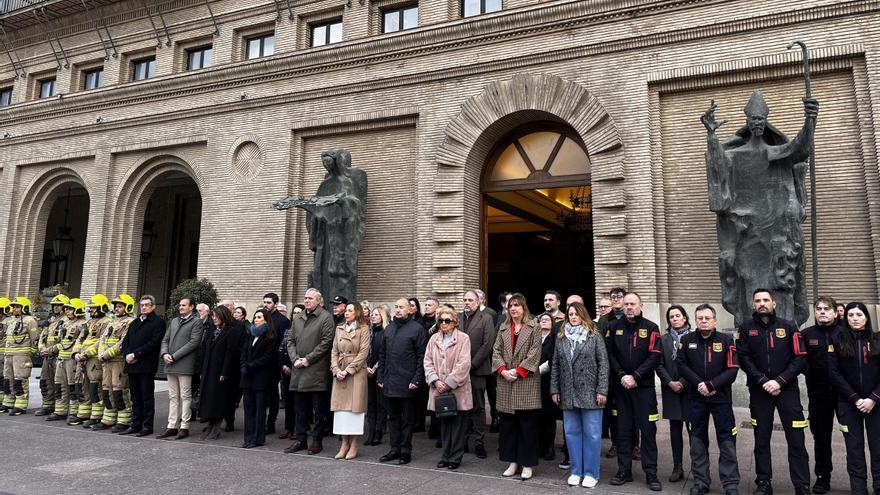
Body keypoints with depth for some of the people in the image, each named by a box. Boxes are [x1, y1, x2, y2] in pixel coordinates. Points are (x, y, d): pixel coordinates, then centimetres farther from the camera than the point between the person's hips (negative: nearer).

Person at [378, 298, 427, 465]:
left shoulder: (417, 329, -6)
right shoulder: (388, 329, 13)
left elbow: (422, 356, -9)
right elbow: (382, 355, 16)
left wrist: (416, 380, -14)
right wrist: (380, 377, 10)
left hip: (408, 382, -6)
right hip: (390, 382, 6)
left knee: (408, 418, 5)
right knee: (393, 417, 13)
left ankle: (406, 451, 14)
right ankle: (395, 448, 23)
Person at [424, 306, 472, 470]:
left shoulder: (463, 338, -3)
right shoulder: (434, 339, 10)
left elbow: (463, 364, -11)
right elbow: (428, 362, 7)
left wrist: (449, 383, -14)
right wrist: (435, 380, -7)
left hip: (458, 390, -4)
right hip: (439, 389, 4)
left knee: (458, 425, 2)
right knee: (444, 423, 10)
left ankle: (455, 458, 13)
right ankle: (446, 456, 21)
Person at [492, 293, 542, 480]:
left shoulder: (534, 327, 0)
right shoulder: (503, 328, 12)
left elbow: (534, 353, -8)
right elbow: (496, 352, 7)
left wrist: (518, 371, -15)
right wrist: (503, 370, -8)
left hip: (526, 382, -4)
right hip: (506, 383, 4)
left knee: (527, 424, 1)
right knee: (507, 423, 8)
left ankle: (527, 464, 12)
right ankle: (513, 461, 19)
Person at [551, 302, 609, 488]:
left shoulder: (594, 336, -2)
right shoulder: (561, 337, 9)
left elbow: (603, 363, -5)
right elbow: (555, 365, 10)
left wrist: (602, 390, -11)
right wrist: (554, 389, 5)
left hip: (589, 392, -3)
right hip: (568, 394, 4)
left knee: (591, 434, 3)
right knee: (572, 432, 10)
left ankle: (591, 473, 15)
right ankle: (576, 471, 21)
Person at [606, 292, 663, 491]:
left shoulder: (651, 328, -2)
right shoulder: (614, 327, 5)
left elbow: (655, 356, -8)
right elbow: (609, 354, 1)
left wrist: (635, 376, -13)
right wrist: (621, 376, -11)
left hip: (644, 386, -2)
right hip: (621, 386, 2)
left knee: (648, 429, 1)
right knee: (623, 429, 8)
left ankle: (651, 473, 10)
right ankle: (624, 471, 18)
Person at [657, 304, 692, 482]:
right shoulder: (664, 339, 9)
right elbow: (659, 364, 4)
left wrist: (683, 382, -11)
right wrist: (670, 382, -7)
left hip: (690, 389, -3)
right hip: (670, 389, 3)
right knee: (675, 429, 6)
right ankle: (677, 467, 13)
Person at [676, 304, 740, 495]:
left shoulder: (727, 340, -4)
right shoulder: (686, 340, 2)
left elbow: (732, 370, -9)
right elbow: (681, 365, -1)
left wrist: (711, 385, -16)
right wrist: (699, 384, -13)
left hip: (721, 397, -2)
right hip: (696, 398, 2)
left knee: (727, 441, 2)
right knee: (698, 441, 9)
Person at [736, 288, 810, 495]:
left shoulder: (789, 327, 2)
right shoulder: (746, 328, 3)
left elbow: (800, 358, -4)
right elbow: (743, 358, -3)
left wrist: (779, 381, -12)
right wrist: (763, 381, -12)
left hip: (787, 389, -1)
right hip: (759, 390, 1)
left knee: (796, 439, -2)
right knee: (761, 439, 7)